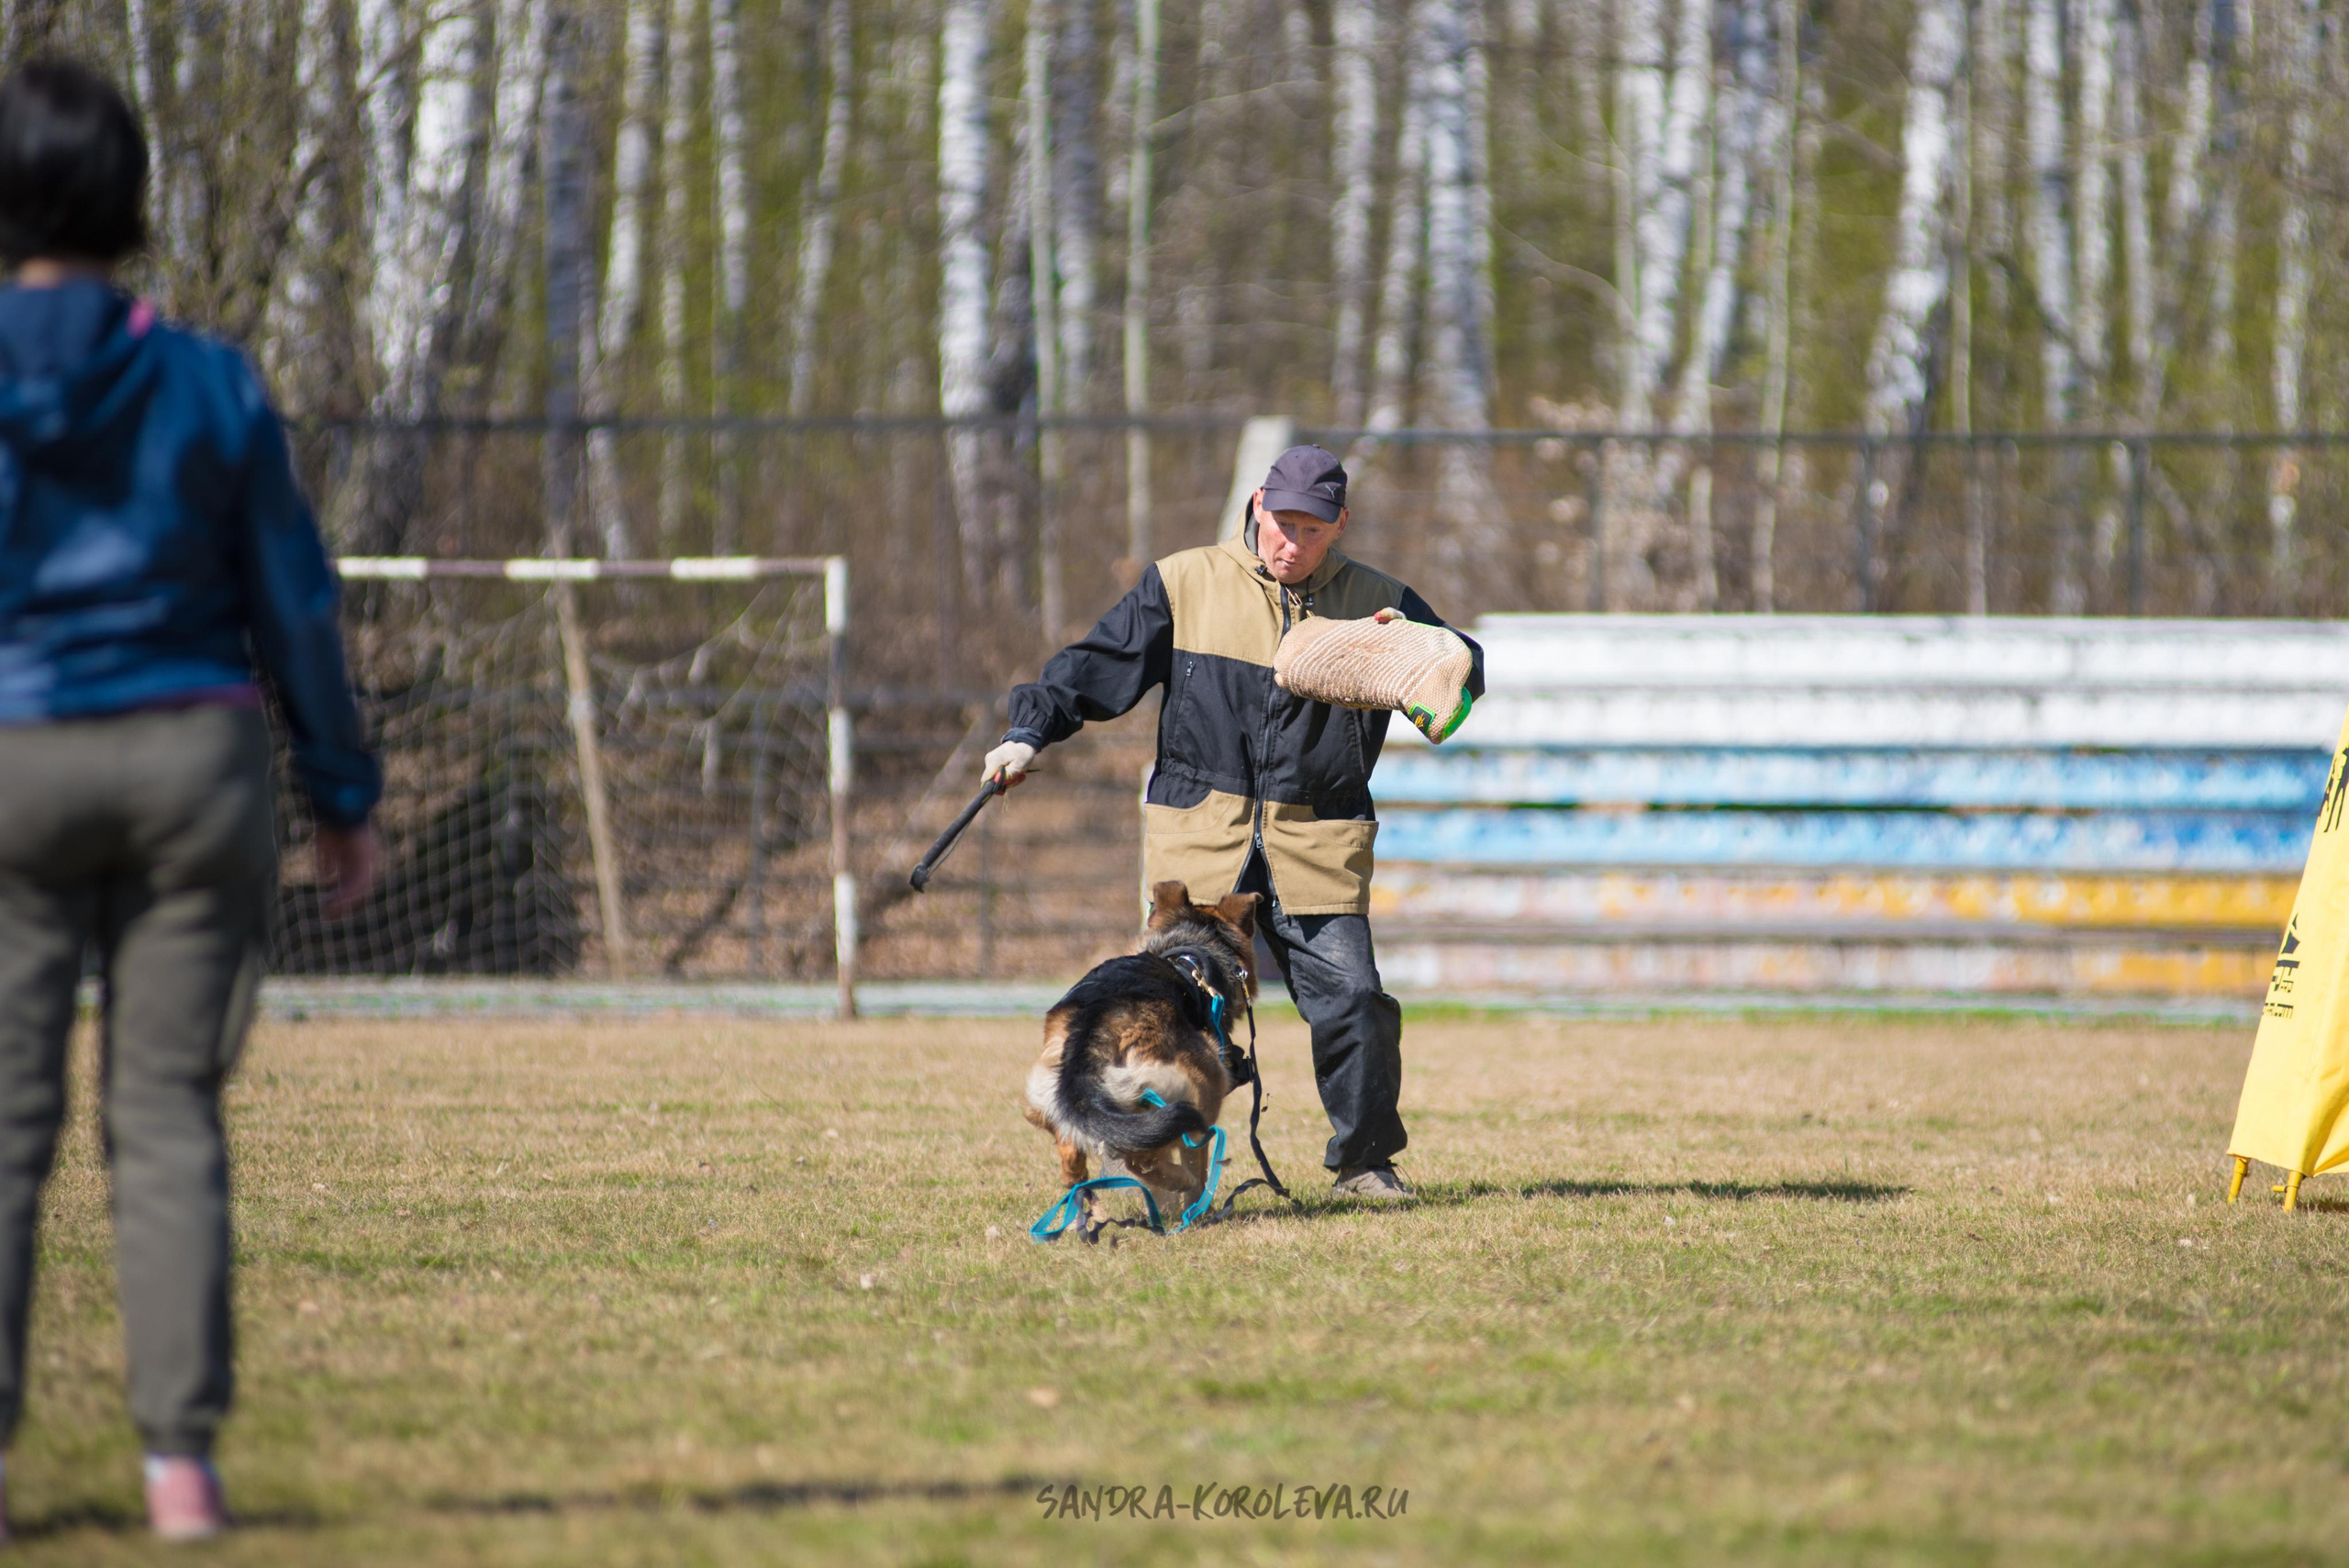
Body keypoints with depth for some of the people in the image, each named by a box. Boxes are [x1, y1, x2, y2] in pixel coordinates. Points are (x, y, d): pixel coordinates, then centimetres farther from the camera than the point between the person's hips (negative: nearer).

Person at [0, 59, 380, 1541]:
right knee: (167, 1111, 4)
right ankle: (181, 1455, 0)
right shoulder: (210, 385, 2)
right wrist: (344, 792, 13)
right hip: (193, 753, 1)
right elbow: (295, 602, 5)